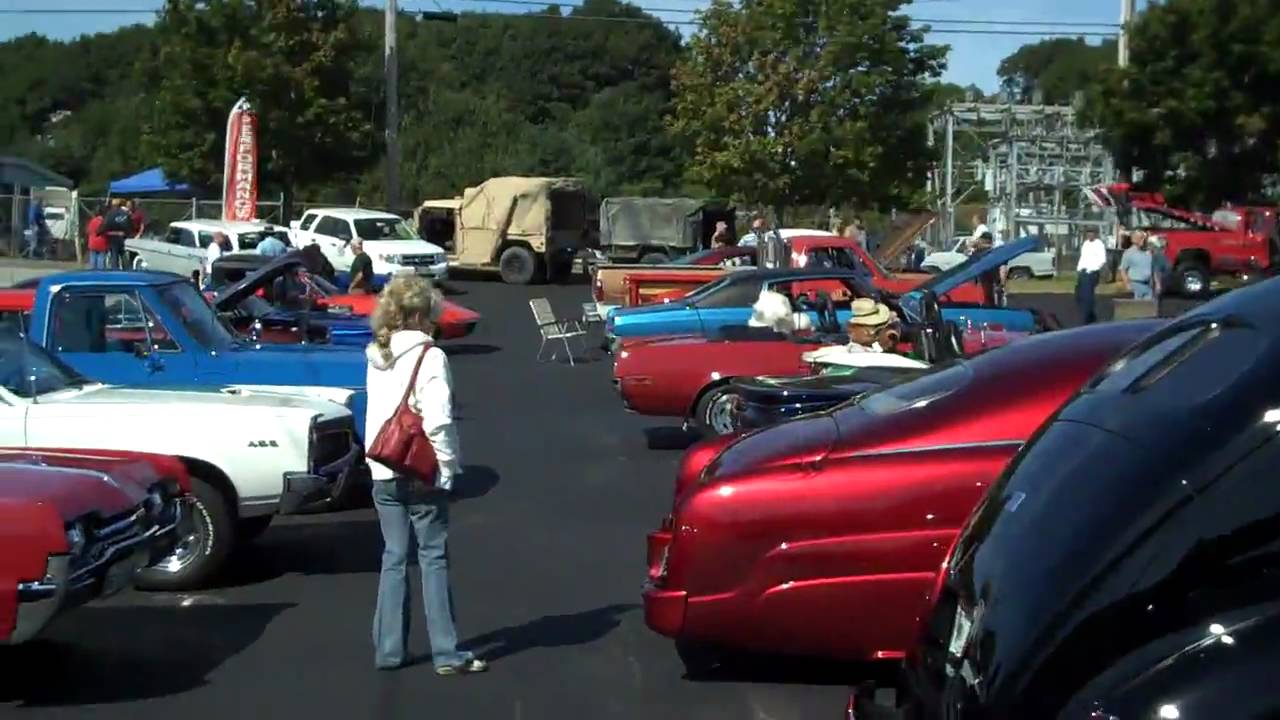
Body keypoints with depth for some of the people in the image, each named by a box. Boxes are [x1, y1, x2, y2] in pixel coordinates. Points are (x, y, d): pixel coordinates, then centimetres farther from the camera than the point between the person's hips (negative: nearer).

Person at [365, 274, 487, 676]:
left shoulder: (377, 358, 9)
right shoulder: (429, 356, -13)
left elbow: (376, 416, 11)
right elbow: (438, 420, -20)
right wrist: (448, 466, -13)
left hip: (383, 472, 6)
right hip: (423, 473, -6)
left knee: (394, 557, 12)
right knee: (434, 558, 0)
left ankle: (389, 650, 15)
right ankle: (446, 654, 3)